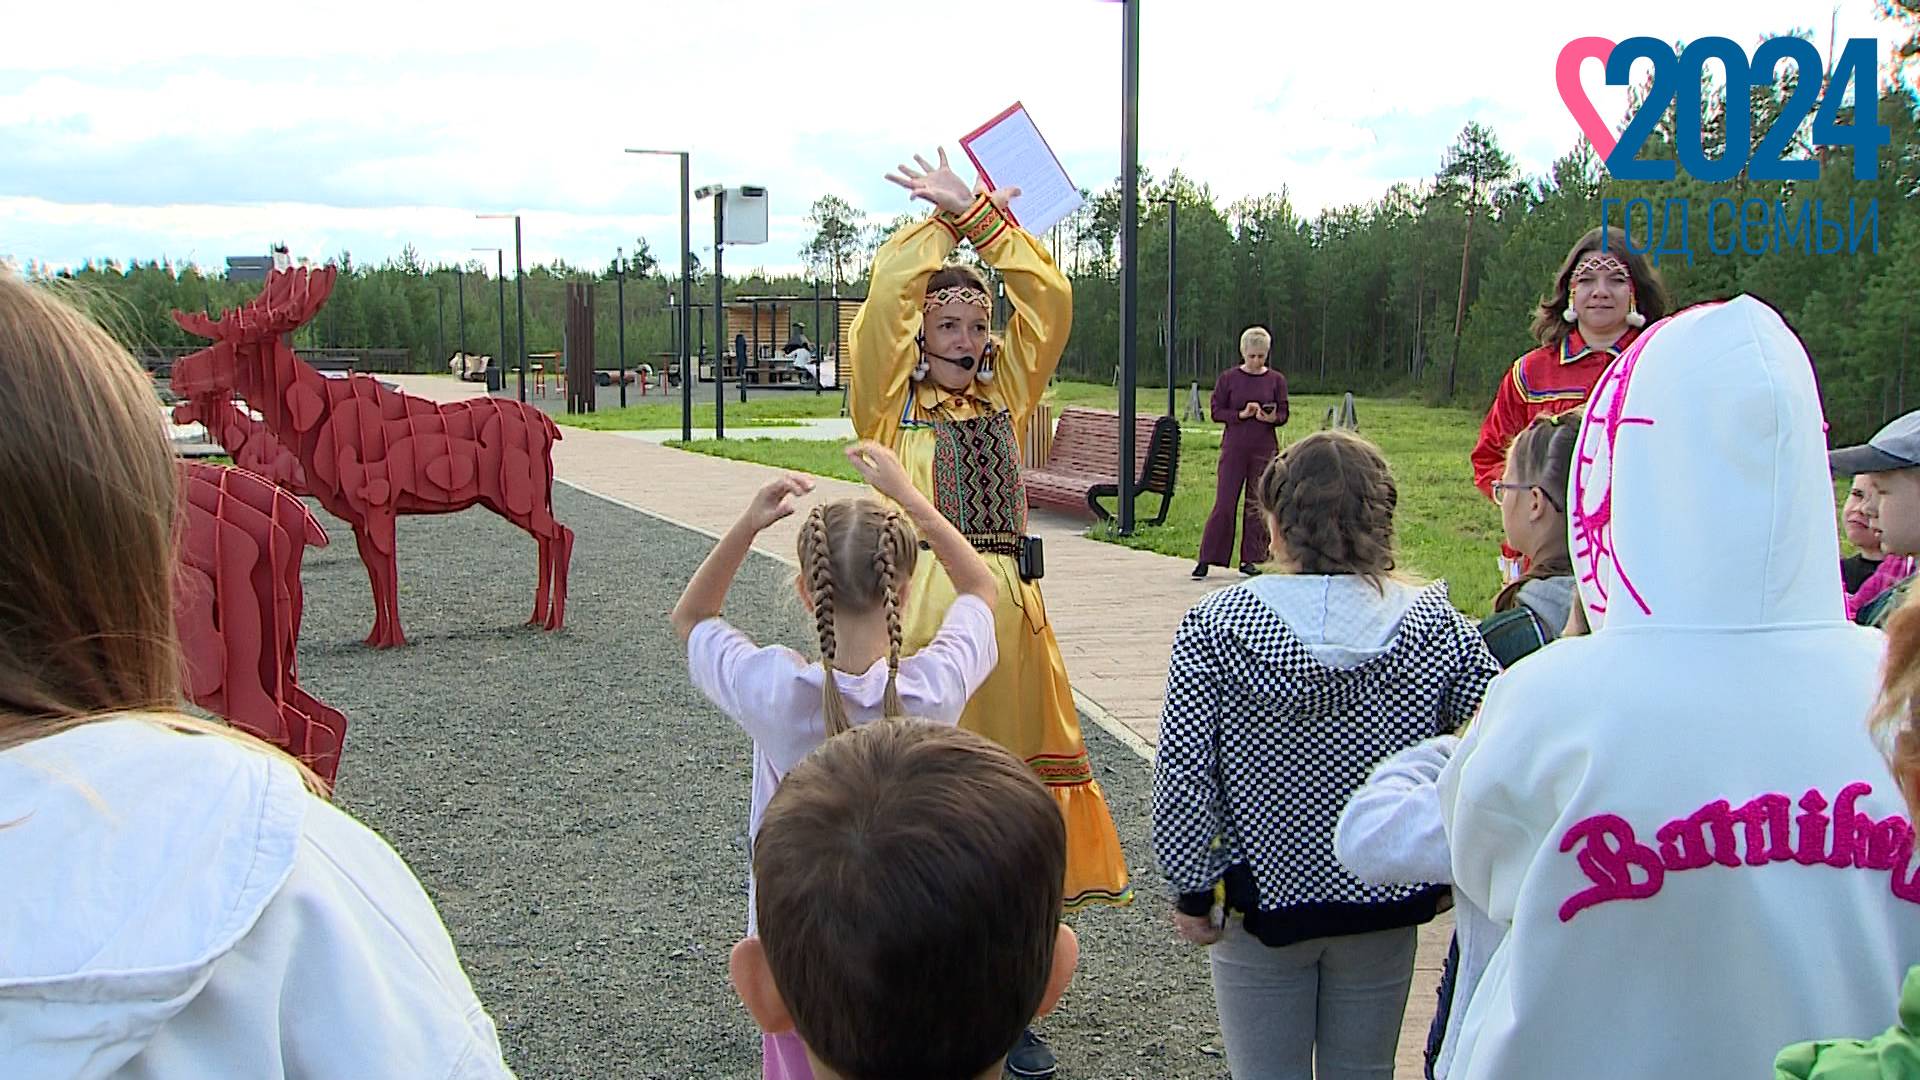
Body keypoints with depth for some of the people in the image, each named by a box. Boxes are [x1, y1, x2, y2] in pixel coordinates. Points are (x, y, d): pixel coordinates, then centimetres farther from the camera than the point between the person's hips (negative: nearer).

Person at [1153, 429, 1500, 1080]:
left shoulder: (1215, 626, -16)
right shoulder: (1434, 624, -12)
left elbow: (1183, 779, -15)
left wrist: (1192, 892, -3)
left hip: (1261, 900, -2)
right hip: (1386, 905, 2)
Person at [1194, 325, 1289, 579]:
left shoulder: (1276, 380, 4)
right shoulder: (1228, 378, 0)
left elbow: (1283, 415, 3)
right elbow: (1216, 412, 0)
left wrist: (1271, 418, -19)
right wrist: (1242, 414, -16)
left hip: (1264, 449, 2)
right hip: (1234, 447, -1)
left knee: (1257, 505, 4)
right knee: (1224, 504, -2)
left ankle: (1250, 559, 14)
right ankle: (1206, 559, 4)